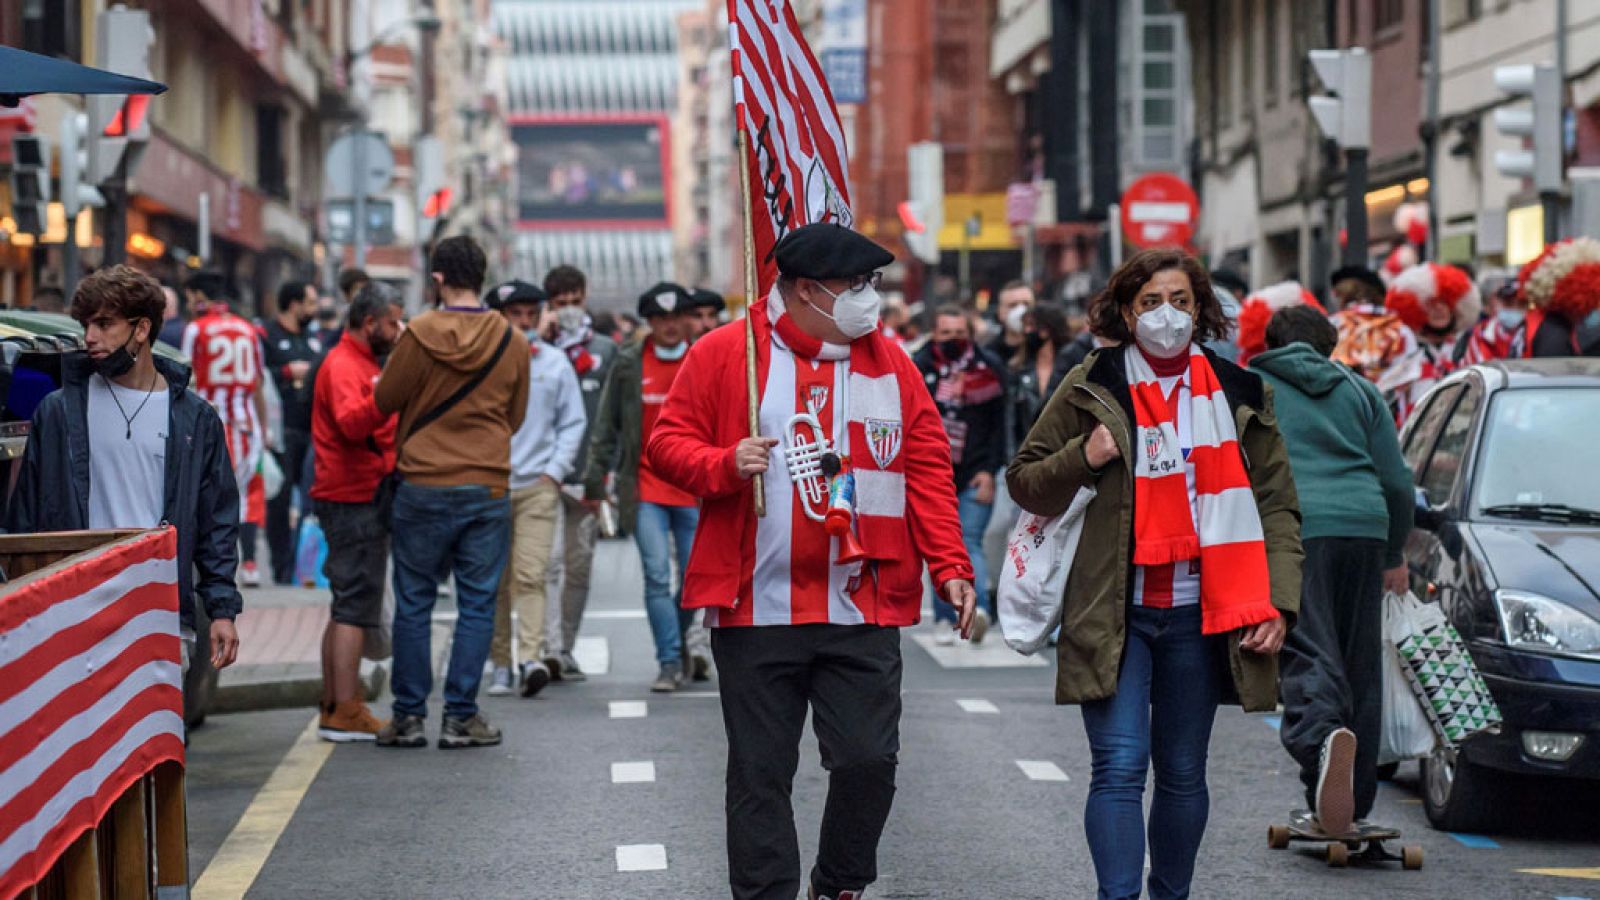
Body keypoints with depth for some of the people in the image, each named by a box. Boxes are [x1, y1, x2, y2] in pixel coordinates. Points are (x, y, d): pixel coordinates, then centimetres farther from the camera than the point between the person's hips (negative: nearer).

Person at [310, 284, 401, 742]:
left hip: (359, 498, 11)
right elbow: (352, 422, -31)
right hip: (357, 499, -11)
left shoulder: (357, 362, 21)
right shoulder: (344, 366, -12)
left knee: (346, 606, 13)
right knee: (355, 606, -11)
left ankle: (334, 706, 18)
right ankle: (345, 712, -12)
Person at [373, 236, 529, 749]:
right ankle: (461, 716, 6)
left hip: (424, 487, -1)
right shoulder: (510, 340, 0)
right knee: (477, 604, 7)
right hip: (488, 487, 1)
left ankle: (409, 716, 10)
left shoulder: (419, 336, -9)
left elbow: (385, 400, 0)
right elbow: (516, 417, 10)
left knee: (413, 604, 8)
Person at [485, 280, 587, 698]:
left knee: (530, 576, -12)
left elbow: (573, 422, 12)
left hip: (538, 485, 0)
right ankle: (500, 663, 13)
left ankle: (533, 658, -19)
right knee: (494, 580, 4)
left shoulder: (555, 362, 7)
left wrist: (555, 471, 1)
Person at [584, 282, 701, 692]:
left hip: (694, 490, 1)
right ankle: (669, 663, -7)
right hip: (645, 488, 0)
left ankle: (681, 648, 27)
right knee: (657, 576, -10)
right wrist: (595, 479, 5)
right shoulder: (629, 364, 4)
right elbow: (607, 426, 9)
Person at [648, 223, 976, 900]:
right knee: (760, 774, 5)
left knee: (869, 761, 2)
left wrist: (949, 565, -3)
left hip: (864, 613, 2)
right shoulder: (726, 354, 0)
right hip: (756, 609, -2)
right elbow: (668, 443, 2)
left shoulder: (889, 363, 8)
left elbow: (928, 470, 6)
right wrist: (725, 465, -18)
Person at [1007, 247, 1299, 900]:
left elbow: (1276, 506, 10)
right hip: (1114, 613, -2)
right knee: (1119, 768, -12)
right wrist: (1082, 459, -12)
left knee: (1183, 774, 10)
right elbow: (1023, 481, 8)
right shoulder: (1091, 390, 3)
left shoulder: (1241, 396, 8)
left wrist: (1278, 602, -2)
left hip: (1199, 613, 2)